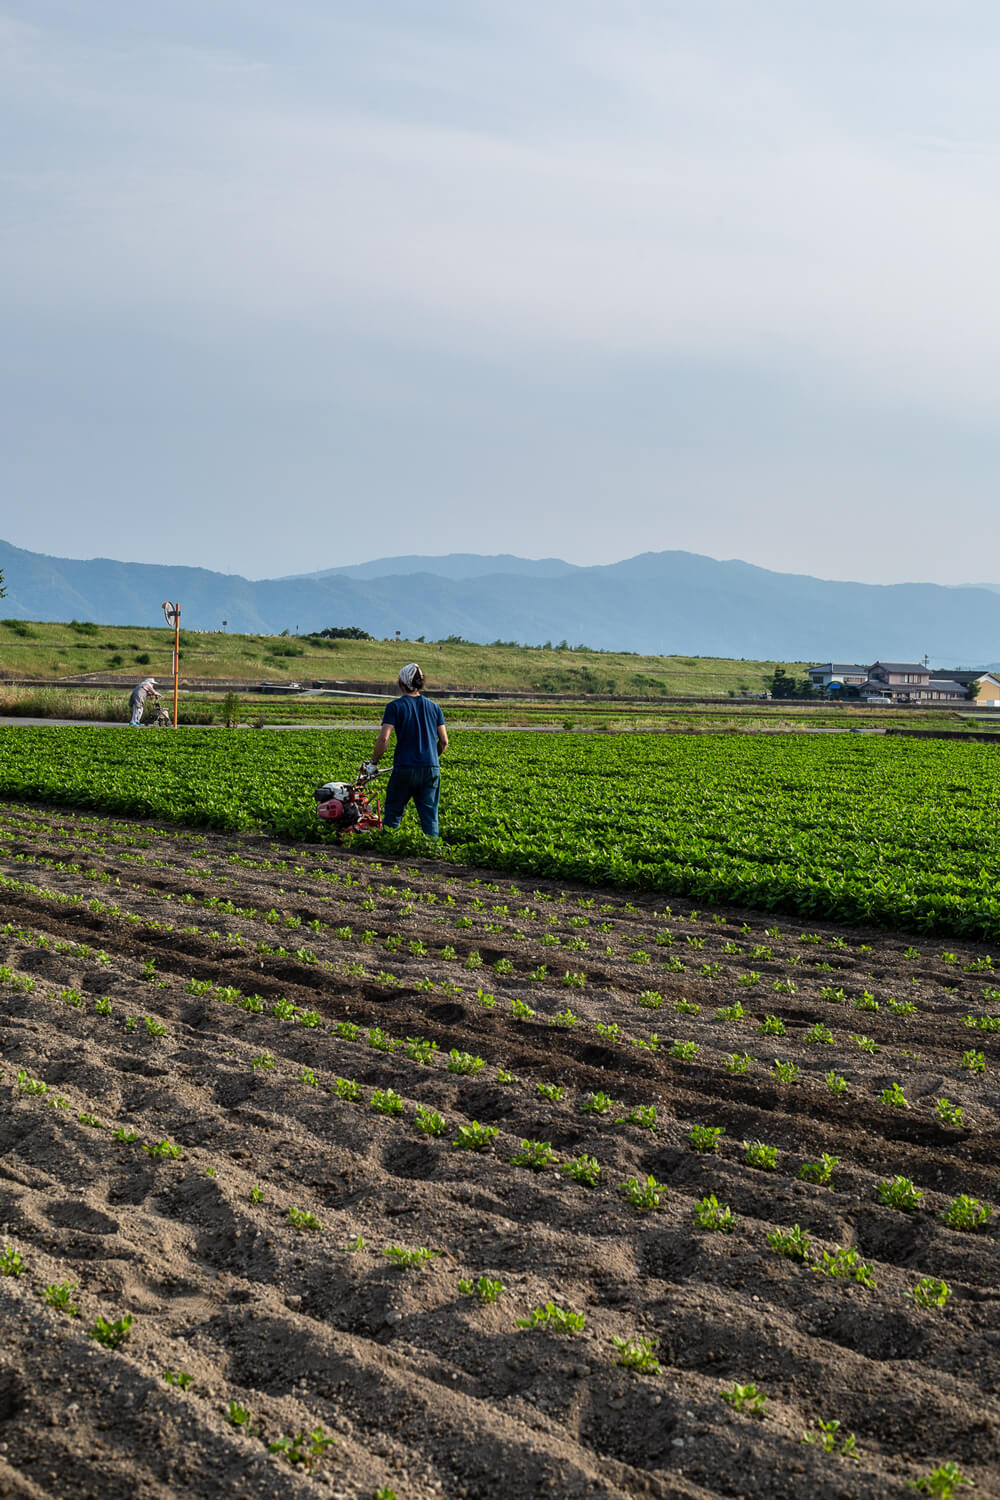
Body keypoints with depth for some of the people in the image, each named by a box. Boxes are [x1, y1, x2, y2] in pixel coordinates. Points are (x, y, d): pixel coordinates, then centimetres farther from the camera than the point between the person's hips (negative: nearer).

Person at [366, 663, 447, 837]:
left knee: (393, 813, 10)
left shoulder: (395, 706, -4)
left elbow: (383, 739, -13)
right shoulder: (433, 707, 9)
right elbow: (444, 741, 8)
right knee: (430, 814, 5)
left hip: (405, 768, -3)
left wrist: (374, 761, 1)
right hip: (432, 768, 3)